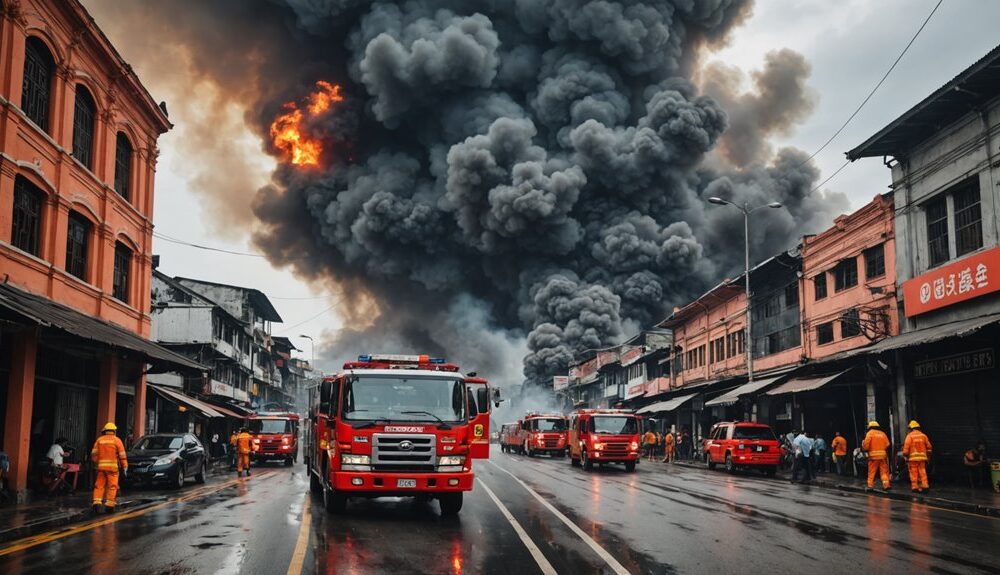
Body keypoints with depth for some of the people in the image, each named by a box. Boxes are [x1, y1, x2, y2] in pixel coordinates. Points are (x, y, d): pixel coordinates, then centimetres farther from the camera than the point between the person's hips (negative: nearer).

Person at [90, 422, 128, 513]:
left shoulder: (99, 440, 9)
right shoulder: (117, 440, 1)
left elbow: (94, 453, 4)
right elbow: (122, 455, -2)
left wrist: (95, 464, 15)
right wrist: (125, 467, 0)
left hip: (101, 466, 3)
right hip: (112, 466, -3)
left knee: (99, 485, 8)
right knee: (112, 486, 2)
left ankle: (97, 503, -4)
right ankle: (109, 505, 0)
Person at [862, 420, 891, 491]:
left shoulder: (870, 433, 0)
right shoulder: (882, 434, 12)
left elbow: (866, 445, -9)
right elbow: (887, 445, 5)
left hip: (873, 456, -3)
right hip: (883, 456, 3)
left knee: (872, 471, 3)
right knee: (884, 471, 6)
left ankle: (870, 485, 3)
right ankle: (886, 485, -2)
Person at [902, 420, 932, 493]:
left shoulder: (910, 435, -3)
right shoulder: (923, 435, 9)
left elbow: (906, 446, -11)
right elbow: (929, 447, 10)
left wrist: (905, 456, -3)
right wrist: (928, 456, 20)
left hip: (913, 457, -3)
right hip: (922, 457, 4)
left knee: (913, 473, 2)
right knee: (922, 472, 7)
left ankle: (915, 487, 2)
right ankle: (924, 486, 0)